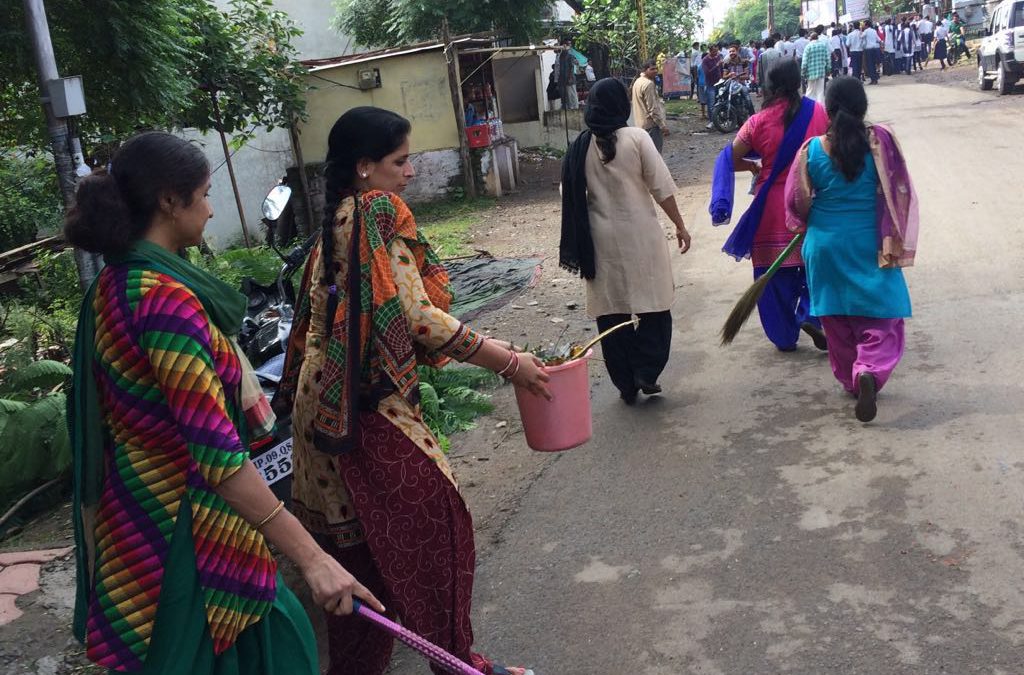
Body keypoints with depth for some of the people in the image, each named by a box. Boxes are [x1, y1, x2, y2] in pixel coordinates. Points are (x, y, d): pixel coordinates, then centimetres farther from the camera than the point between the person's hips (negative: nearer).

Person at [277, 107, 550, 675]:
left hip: (330, 404, 9)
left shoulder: (337, 219, 12)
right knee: (433, 521, 2)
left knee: (359, 538, 18)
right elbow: (417, 318, -20)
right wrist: (508, 362, -15)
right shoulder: (379, 210, -14)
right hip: (366, 408, -9)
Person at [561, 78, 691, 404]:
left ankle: (625, 384, 14)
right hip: (639, 233, -2)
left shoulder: (581, 147, 2)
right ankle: (646, 373, 5)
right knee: (651, 305, 12)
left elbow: (571, 196, 6)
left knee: (610, 311, 8)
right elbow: (661, 187, -8)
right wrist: (680, 225, 2)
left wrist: (581, 239, 17)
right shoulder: (636, 137, -7)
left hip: (601, 239, 3)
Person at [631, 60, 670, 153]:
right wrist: (663, 125, -18)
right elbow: (653, 109, -21)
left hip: (641, 124, 10)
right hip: (651, 124, -10)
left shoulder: (638, 81, 12)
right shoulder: (648, 84, -19)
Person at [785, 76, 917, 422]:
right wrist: (896, 243, 4)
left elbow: (797, 203, 2)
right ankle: (870, 371, -18)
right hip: (871, 247, -2)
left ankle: (850, 379, 28)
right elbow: (899, 194, -7)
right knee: (881, 318, 6)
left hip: (826, 247, 2)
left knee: (837, 319, 17)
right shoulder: (880, 140, -11)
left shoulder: (812, 150, -7)